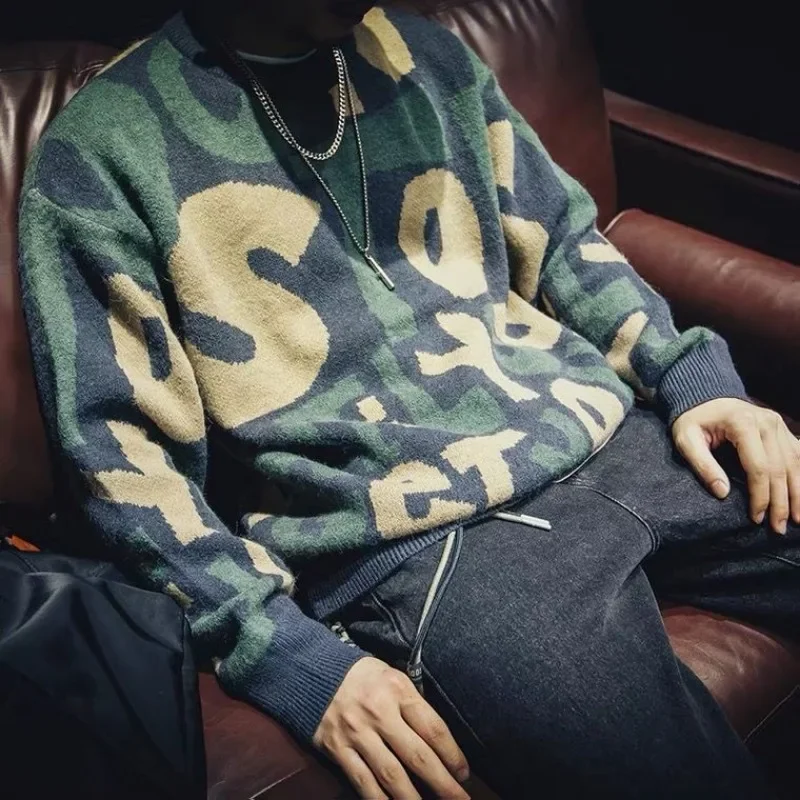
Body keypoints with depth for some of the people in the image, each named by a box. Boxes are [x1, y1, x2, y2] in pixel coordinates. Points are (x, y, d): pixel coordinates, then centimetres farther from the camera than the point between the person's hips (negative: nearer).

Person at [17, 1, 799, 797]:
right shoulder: (102, 153, -3)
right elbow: (123, 460, -6)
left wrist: (691, 376, 5)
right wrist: (291, 652, -16)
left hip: (607, 434, 7)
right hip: (422, 541, -6)